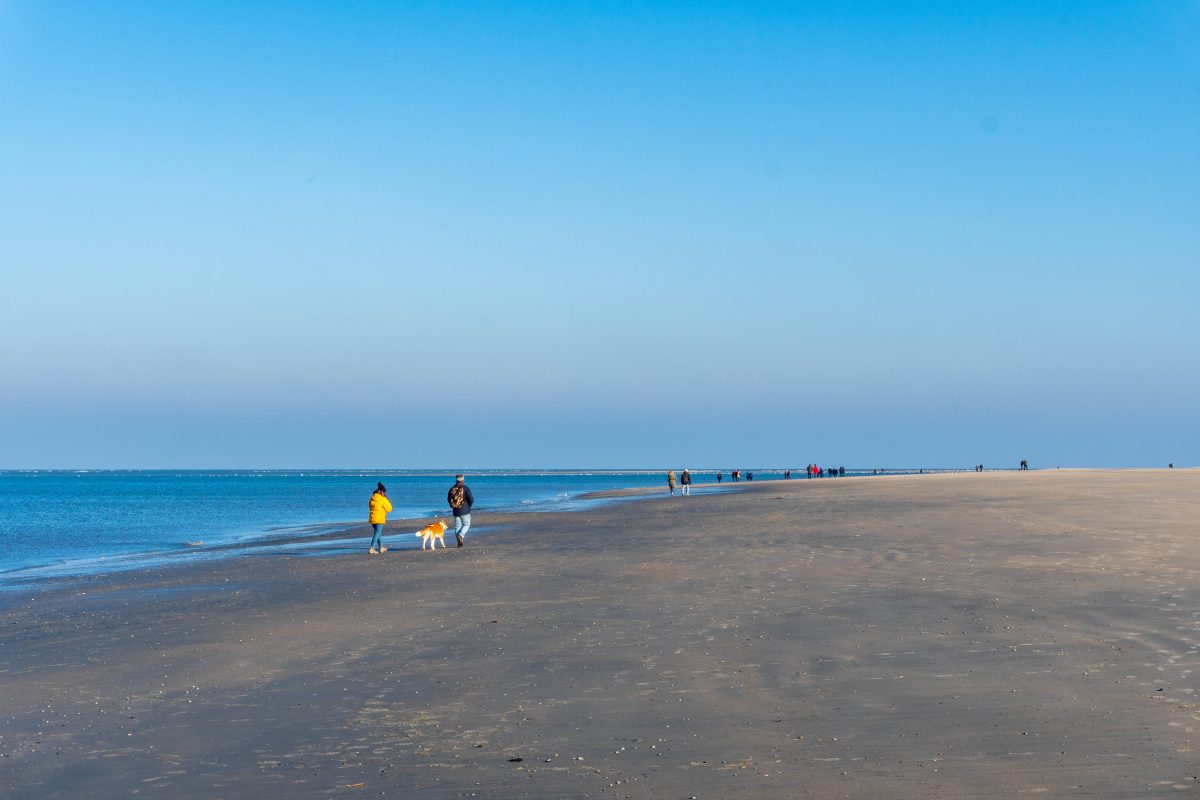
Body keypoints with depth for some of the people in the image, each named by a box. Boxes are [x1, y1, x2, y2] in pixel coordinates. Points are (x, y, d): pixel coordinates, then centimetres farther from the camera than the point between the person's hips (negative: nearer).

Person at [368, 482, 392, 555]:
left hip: (372, 518, 7)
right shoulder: (383, 499, -14)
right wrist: (387, 500, -1)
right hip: (380, 519, -7)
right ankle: (372, 549, -13)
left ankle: (381, 547, 31)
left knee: (378, 533, 20)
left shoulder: (372, 498, 6)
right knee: (377, 533, -4)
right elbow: (389, 508, -7)